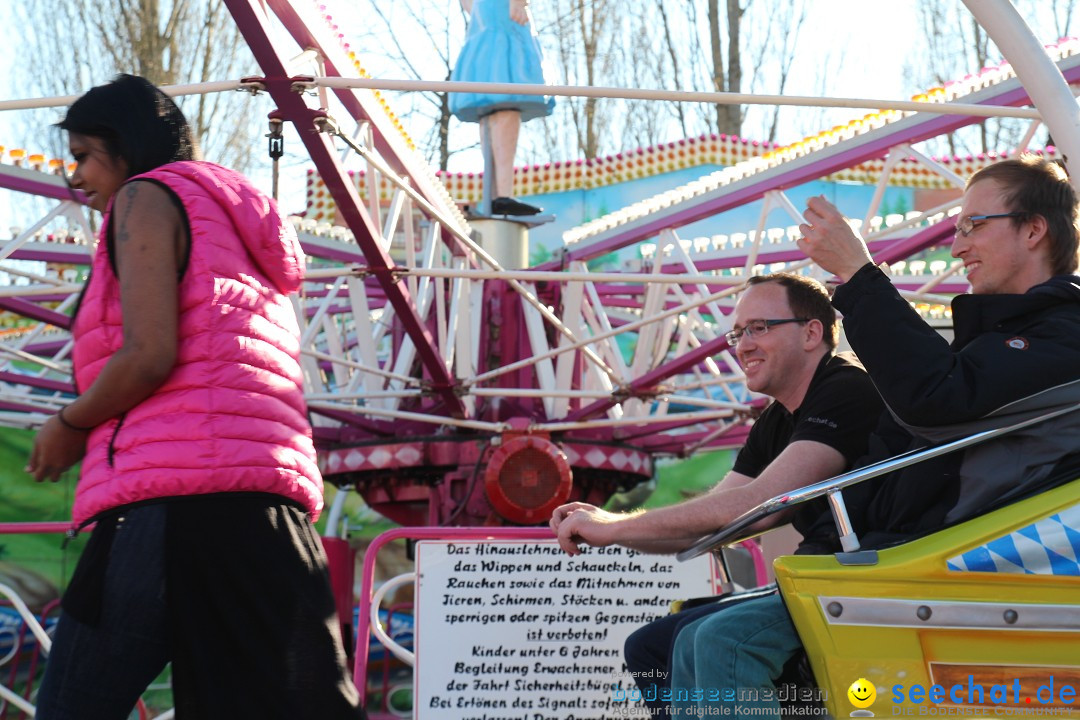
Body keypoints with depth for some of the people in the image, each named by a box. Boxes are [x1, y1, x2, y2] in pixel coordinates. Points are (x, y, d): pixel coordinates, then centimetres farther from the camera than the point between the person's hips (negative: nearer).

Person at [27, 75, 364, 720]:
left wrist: (69, 427, 3)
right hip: (275, 498, 9)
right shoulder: (239, 223, 30)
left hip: (175, 496, -9)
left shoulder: (147, 198, 4)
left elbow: (148, 354, -11)